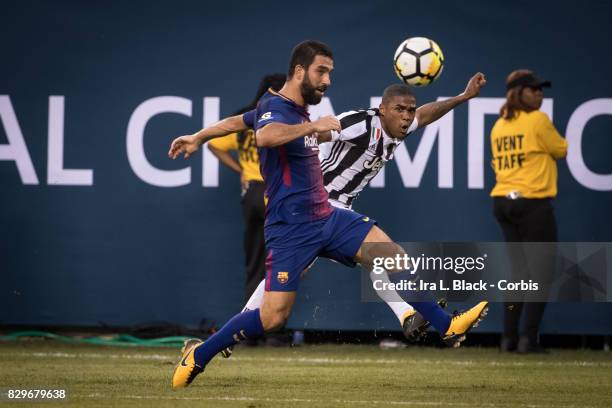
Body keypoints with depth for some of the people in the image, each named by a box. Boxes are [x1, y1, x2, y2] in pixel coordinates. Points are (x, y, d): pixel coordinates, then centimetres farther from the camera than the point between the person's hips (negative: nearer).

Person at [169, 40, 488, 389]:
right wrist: (313, 127, -39)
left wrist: (198, 138, 44)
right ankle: (198, 356, 6)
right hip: (291, 228, -8)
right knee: (273, 318, -12)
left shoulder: (297, 110, 14)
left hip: (327, 217, 9)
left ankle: (447, 327, -8)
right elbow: (264, 136, -40)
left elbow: (239, 121, 30)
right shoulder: (274, 106, -13)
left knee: (392, 254, -9)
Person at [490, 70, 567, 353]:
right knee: (540, 269, -2)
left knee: (518, 269, 14)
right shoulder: (538, 120, -9)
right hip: (533, 202, -7)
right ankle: (528, 338, -8)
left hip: (502, 201, 7)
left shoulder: (498, 127, 12)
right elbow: (561, 151, 2)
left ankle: (509, 338, 12)